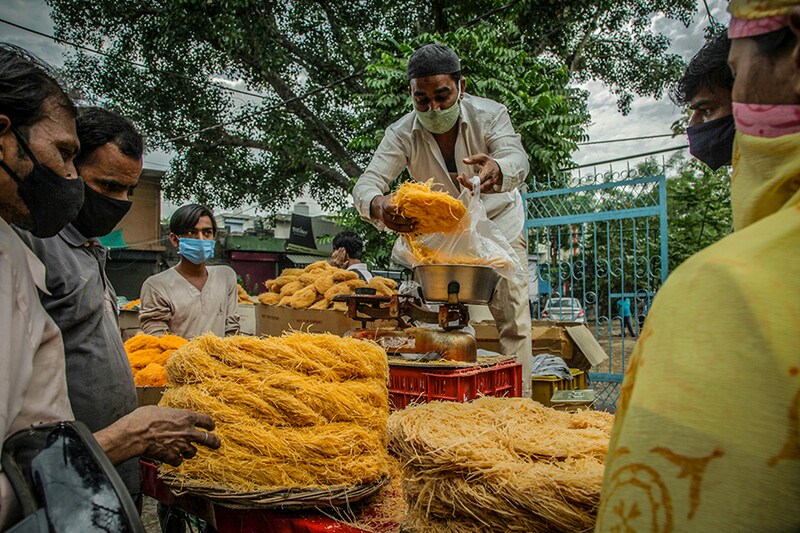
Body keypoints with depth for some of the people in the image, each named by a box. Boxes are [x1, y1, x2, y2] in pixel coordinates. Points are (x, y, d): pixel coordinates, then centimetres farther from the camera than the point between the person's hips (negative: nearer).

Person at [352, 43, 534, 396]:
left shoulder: (490, 114, -23)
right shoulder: (402, 133, -20)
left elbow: (517, 159, -40)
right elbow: (366, 184, -31)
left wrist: (496, 170, -66)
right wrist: (378, 206, -57)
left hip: (498, 224, -1)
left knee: (513, 319, -6)